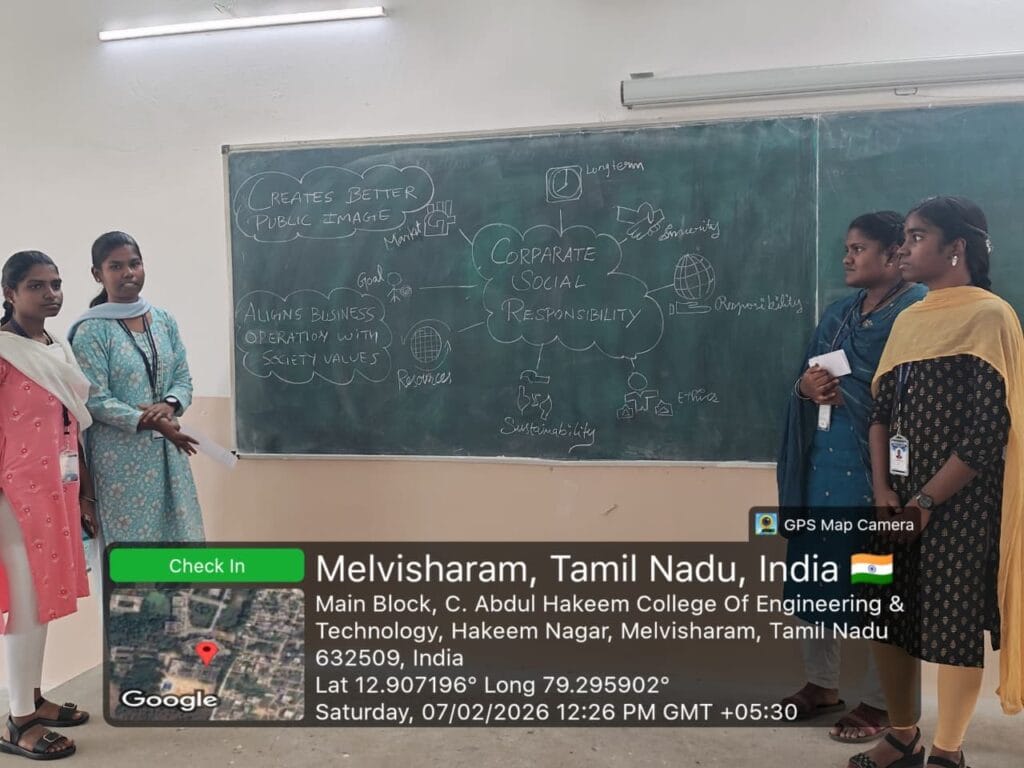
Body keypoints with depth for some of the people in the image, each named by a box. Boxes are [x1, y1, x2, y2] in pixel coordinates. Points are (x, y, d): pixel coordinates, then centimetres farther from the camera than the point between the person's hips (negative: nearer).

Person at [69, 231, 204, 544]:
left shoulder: (164, 320, 7)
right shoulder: (90, 330, -9)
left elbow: (183, 378, 7)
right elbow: (94, 400, -13)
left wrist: (169, 405, -14)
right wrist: (147, 421, -22)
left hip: (167, 448, 5)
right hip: (120, 452, -5)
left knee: (177, 529, 11)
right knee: (129, 533, 3)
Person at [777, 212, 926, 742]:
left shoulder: (918, 310, -7)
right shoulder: (838, 312, 15)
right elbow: (804, 379, 16)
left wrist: (847, 393, -17)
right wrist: (807, 386, -6)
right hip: (823, 461, 7)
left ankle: (879, 701, 16)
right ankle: (822, 684, 26)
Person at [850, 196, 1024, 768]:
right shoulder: (908, 320, 13)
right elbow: (882, 411, 9)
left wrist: (925, 501, -14)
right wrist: (882, 491, -4)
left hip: (959, 503, -6)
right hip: (897, 499, 7)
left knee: (954, 625, 3)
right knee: (888, 620, 11)